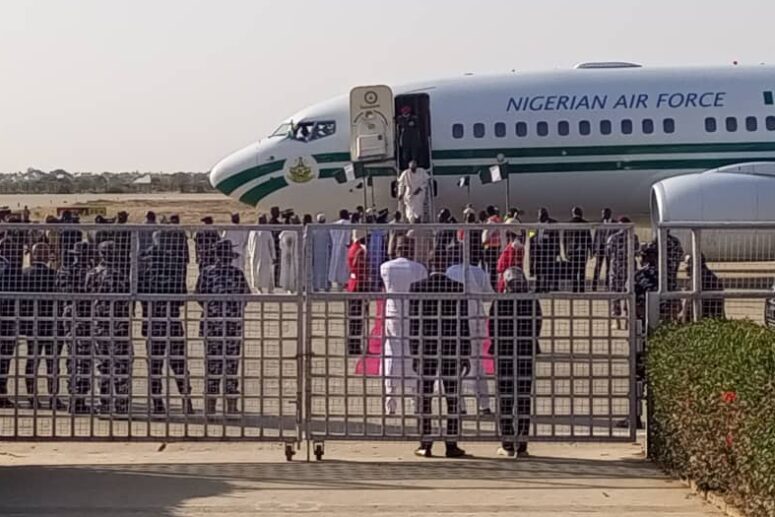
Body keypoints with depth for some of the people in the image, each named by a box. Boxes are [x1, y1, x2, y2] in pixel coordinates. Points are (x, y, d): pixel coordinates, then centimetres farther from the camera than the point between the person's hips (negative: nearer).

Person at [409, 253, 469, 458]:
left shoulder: (417, 287, -2)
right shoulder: (458, 288, -3)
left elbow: (414, 323, -1)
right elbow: (463, 324, -2)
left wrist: (414, 354, 4)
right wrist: (465, 356, 3)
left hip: (427, 351, 0)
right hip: (451, 351, 0)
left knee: (425, 398, 5)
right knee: (453, 399, 4)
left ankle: (426, 444, 5)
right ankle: (451, 445, 4)